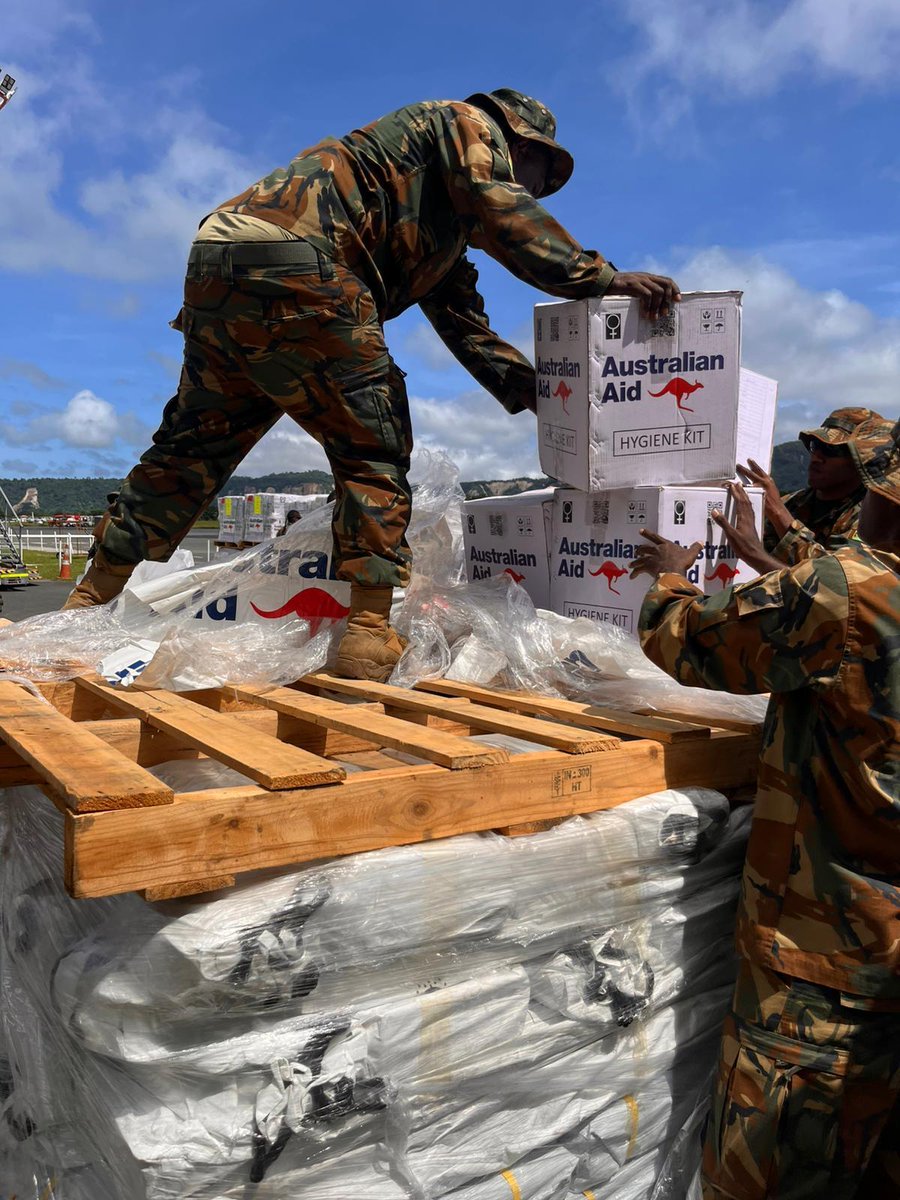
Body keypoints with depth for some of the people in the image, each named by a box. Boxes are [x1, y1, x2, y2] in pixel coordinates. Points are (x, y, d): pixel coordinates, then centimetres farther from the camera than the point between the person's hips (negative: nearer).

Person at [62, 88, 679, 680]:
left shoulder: (445, 230, 36)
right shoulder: (471, 125, 13)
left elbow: (467, 327, 30)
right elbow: (506, 216, -7)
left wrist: (545, 396, 22)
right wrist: (604, 277, -5)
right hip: (291, 264, -10)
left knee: (191, 449, 14)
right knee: (374, 447, -4)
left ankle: (89, 602, 22)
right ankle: (370, 633, -7)